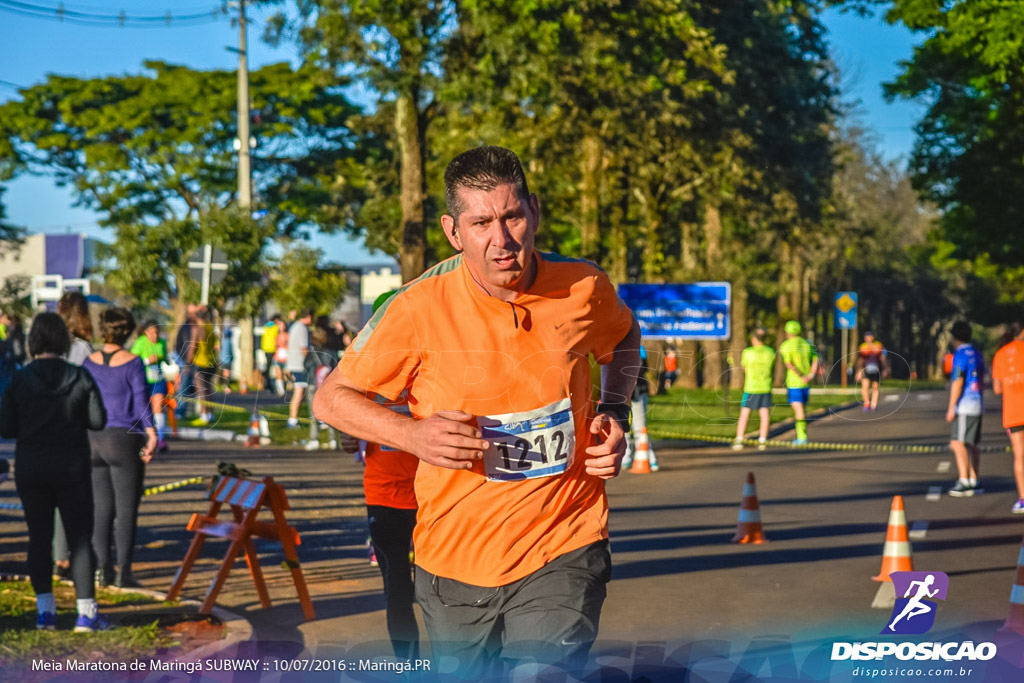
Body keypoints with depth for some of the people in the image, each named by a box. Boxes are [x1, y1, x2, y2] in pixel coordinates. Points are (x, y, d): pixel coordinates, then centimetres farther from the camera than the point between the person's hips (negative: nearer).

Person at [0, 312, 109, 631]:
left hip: (31, 468, 1)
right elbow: (98, 420, -5)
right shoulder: (80, 377, -7)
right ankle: (86, 611, 0)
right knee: (80, 537, 3)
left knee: (39, 537, 9)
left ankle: (45, 609, 8)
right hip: (72, 467, -1)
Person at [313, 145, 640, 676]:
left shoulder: (584, 289, -5)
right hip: (454, 562, 0)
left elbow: (624, 338, 20)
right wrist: (412, 434, -18)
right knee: (461, 674, 19)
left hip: (562, 553, 0)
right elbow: (331, 398, -2)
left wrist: (615, 413, 4)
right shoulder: (418, 308, -13)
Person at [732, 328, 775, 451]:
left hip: (750, 388, -2)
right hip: (766, 388, 2)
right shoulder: (771, 352, -2)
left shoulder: (747, 352, -11)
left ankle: (739, 440, -1)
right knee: (765, 415, 5)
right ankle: (762, 440, 0)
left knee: (744, 415, 3)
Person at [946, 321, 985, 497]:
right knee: (971, 445, 12)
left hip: (965, 407, -9)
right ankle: (973, 482, 15)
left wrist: (951, 408, -15)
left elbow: (958, 382, -16)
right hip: (977, 405, 9)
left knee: (958, 443, -12)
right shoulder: (976, 354, 15)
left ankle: (964, 481, -20)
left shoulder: (960, 355, -12)